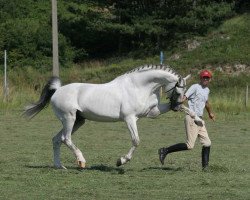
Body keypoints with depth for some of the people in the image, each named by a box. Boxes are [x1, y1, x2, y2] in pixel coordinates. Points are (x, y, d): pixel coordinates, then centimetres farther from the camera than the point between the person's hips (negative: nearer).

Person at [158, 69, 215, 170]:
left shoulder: (207, 90, 18)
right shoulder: (195, 87, -8)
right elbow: (185, 97, -22)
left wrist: (210, 113, 52)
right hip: (192, 119, -9)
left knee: (207, 143, 4)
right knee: (189, 145, -13)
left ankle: (205, 167, 10)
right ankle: (165, 151, -5)